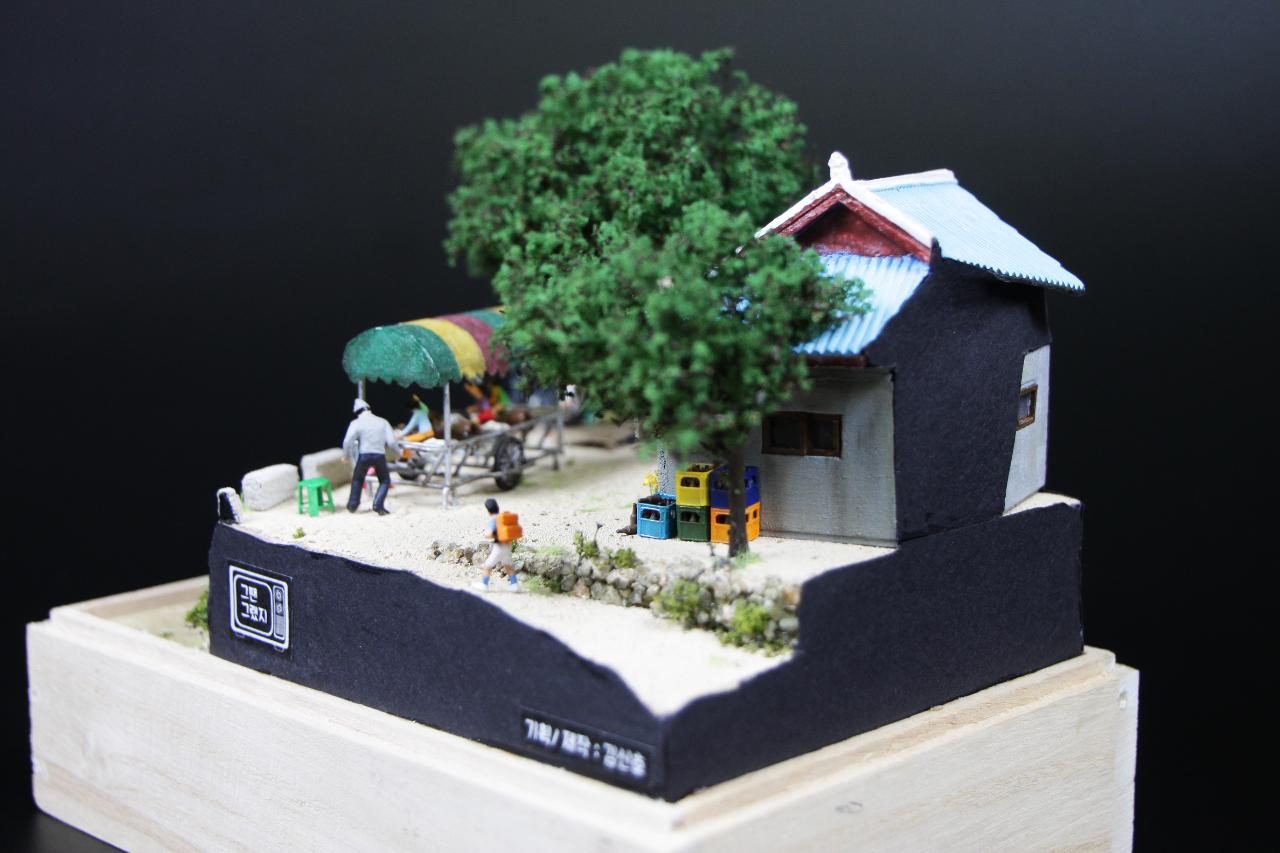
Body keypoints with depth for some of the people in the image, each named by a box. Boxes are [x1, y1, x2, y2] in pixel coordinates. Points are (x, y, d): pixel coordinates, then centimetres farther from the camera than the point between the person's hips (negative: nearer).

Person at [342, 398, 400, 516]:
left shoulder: (356, 423, 0)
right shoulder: (382, 422, 8)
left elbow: (348, 441, -13)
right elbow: (391, 441, 2)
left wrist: (346, 455, 2)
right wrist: (398, 452, 19)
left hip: (364, 455, 0)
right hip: (380, 456, 1)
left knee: (357, 479, 24)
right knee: (384, 481, 18)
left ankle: (352, 505, 27)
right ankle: (378, 506, 1)